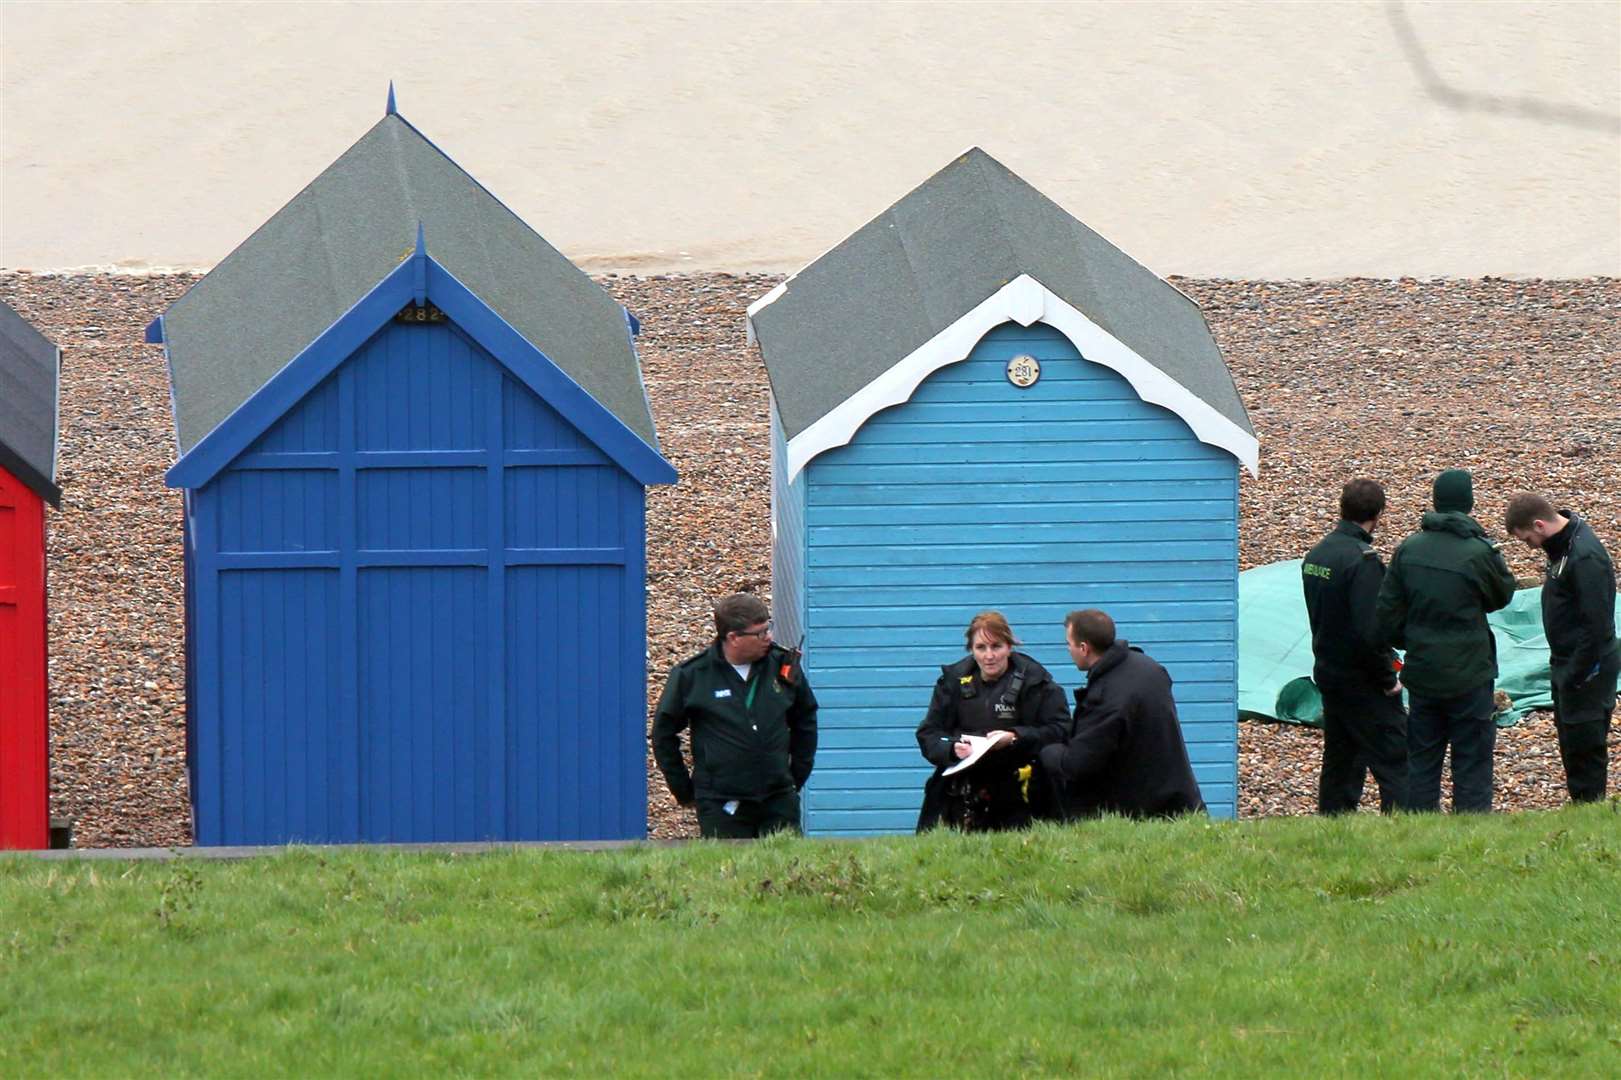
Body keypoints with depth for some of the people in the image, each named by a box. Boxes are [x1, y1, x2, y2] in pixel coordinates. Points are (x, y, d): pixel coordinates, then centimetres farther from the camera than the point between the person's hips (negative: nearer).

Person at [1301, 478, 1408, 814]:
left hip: (1328, 673, 8)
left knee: (1339, 763, 16)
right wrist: (1388, 679, -13)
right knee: (1396, 766, -6)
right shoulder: (1363, 560, -20)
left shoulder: (1315, 555, 7)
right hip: (1363, 683, -8)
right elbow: (1370, 631, -24)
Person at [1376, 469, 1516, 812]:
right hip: (1468, 676, -4)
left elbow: (1387, 611, 2)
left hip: (1421, 673, 4)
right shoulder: (1479, 553, -16)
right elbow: (1503, 594, 2)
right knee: (1471, 762, 4)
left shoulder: (1408, 549, -3)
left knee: (1421, 759, 13)